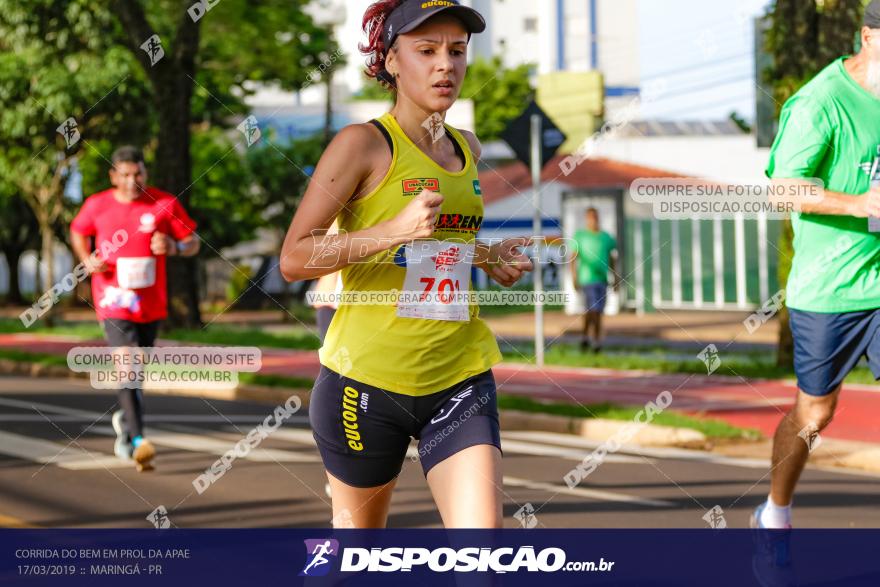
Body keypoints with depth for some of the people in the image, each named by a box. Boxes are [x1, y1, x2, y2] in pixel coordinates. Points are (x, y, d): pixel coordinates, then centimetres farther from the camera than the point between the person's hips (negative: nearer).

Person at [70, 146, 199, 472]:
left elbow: (193, 243, 2)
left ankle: (125, 420, 45)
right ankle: (137, 441, -24)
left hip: (151, 301, 2)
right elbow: (78, 233, 17)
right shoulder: (96, 205, -2)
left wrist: (174, 247, -20)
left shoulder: (165, 204, -3)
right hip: (114, 299, -2)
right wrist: (87, 260, -2)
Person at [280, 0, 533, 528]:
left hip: (461, 377, 4)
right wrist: (395, 230, -25)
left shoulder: (468, 148, 12)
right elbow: (294, 258, -13)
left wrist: (488, 257, 10)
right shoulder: (362, 144, -8)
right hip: (368, 377, -4)